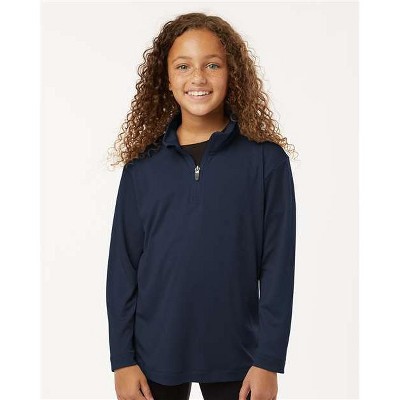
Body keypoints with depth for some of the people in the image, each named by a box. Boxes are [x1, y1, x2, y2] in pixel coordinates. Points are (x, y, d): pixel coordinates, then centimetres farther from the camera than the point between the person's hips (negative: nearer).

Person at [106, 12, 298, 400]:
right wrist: (122, 359, -2)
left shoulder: (266, 160, -6)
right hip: (156, 353, 2)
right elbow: (123, 265, 0)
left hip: (236, 356, -1)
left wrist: (269, 360, -8)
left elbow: (277, 264, -6)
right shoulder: (142, 165, -1)